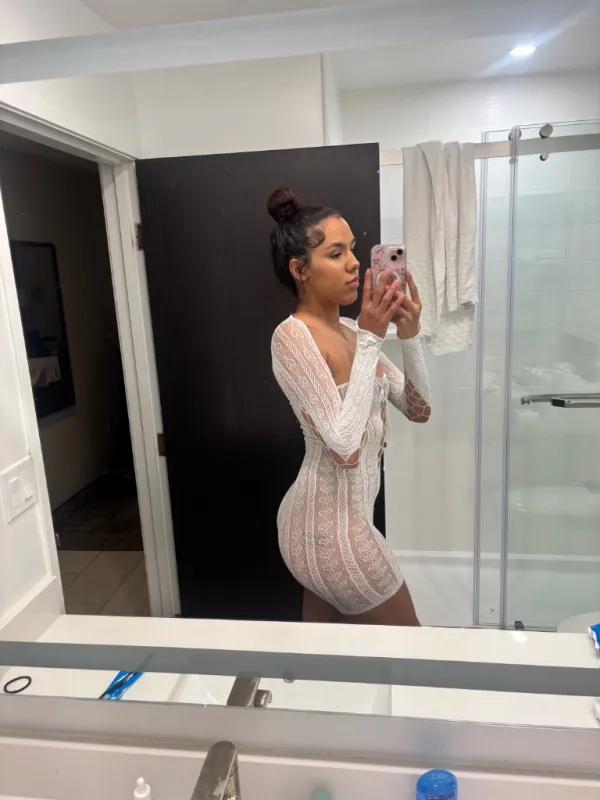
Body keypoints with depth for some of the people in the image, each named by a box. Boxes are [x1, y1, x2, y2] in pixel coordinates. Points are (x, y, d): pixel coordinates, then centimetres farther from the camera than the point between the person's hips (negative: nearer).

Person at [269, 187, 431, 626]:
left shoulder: (348, 330, 6)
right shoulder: (293, 337, -19)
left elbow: (419, 409, 6)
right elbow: (345, 447, -27)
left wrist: (409, 334, -9)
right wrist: (371, 339, -24)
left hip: (327, 521, 8)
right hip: (332, 527, -8)